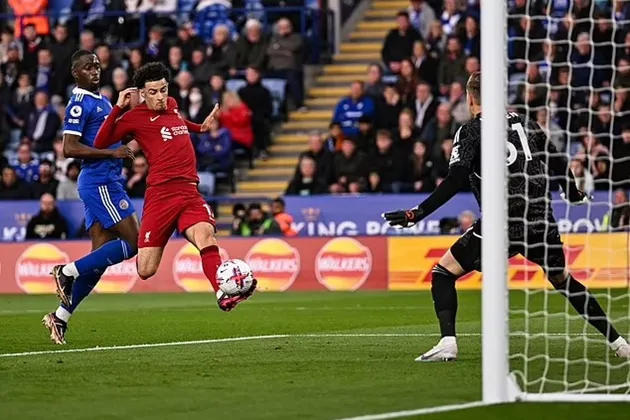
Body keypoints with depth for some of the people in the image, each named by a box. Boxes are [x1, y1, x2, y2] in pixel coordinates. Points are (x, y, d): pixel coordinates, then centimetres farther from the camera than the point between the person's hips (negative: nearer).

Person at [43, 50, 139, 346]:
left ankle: (61, 317, 8)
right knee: (133, 243, -11)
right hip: (100, 184, -9)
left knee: (100, 258, 7)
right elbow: (69, 148, -19)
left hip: (106, 183, 9)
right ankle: (68, 271, -4)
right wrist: (112, 152, -19)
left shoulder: (102, 101, 19)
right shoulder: (79, 104, -10)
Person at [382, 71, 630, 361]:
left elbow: (455, 182, -11)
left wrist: (416, 214, -11)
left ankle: (448, 342, -10)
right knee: (563, 280, 25)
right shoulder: (526, 123, 13)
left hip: (501, 225, -4)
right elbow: (559, 163, 17)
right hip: (542, 224, 4)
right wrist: (575, 195, 35)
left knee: (443, 272, 8)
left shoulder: (470, 132, 1)